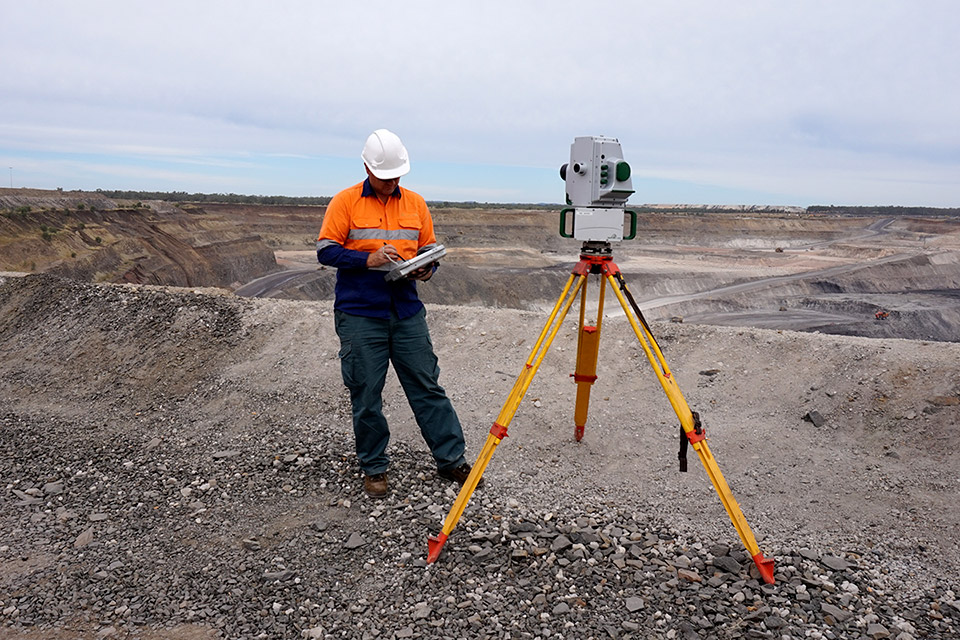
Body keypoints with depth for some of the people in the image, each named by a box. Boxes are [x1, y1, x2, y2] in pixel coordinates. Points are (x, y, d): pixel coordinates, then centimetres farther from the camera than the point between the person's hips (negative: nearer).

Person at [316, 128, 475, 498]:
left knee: (428, 386, 6)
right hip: (359, 315, -3)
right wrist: (368, 260, -18)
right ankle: (374, 468, 20)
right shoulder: (345, 202, 0)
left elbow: (429, 248, 17)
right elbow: (326, 250, -4)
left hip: (407, 312, 3)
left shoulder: (415, 203, 11)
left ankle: (451, 459, 18)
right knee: (366, 395, 4)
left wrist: (427, 269, -6)